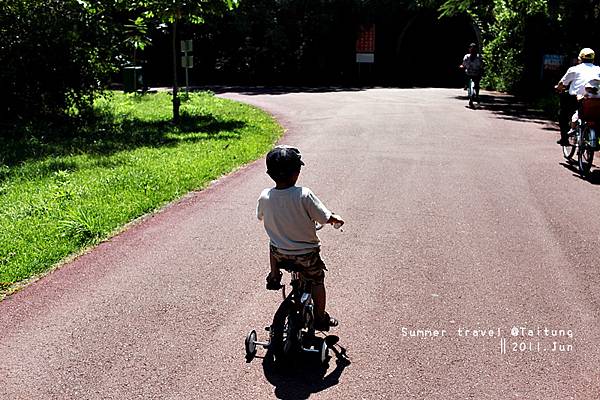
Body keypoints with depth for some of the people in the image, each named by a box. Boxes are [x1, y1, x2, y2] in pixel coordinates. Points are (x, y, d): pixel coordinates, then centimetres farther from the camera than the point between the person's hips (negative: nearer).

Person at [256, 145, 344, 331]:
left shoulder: (265, 196, -14)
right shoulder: (304, 195, -25)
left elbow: (260, 216, 7)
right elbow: (326, 218, -18)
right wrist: (338, 219, 5)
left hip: (279, 253, 3)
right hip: (306, 253, -3)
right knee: (317, 281, 23)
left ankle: (274, 277, 43)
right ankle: (320, 318, 32)